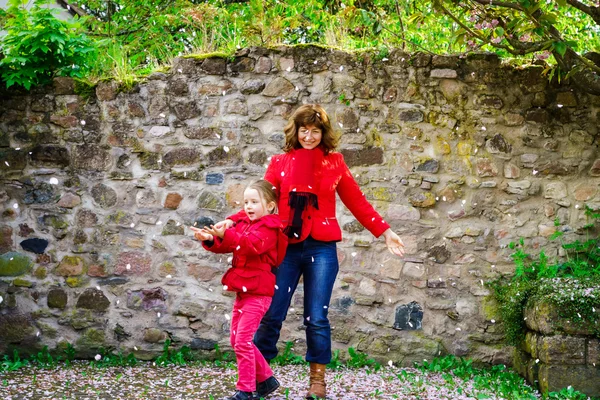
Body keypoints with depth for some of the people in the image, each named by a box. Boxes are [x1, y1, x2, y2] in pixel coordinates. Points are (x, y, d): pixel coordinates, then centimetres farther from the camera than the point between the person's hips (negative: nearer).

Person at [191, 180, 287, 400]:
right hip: (243, 291, 9)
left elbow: (252, 244, -30)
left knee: (243, 340, -11)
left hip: (258, 292, -9)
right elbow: (226, 246, 8)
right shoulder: (243, 224, 15)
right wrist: (210, 240, -14)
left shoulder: (268, 228, -11)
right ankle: (266, 378, 25)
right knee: (237, 340, 13)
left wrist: (225, 235, -44)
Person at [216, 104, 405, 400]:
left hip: (321, 249, 0)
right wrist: (232, 221, -15)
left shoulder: (334, 162, 6)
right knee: (271, 314, 1)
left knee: (316, 317, 3)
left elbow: (357, 202, 10)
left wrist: (384, 232, 6)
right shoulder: (280, 162, 5)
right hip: (286, 247, 0)